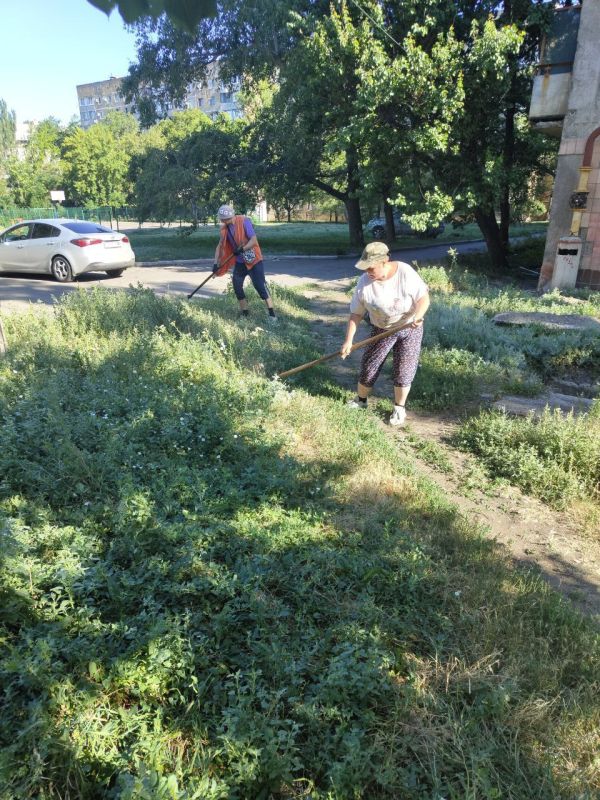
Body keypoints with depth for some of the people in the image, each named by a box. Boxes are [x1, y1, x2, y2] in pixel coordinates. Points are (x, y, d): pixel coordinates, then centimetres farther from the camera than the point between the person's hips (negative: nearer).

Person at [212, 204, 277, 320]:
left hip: (254, 260, -7)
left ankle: (272, 314, -8)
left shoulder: (244, 221, -18)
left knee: (260, 285, -12)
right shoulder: (224, 228, 1)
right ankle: (245, 314, 15)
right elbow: (220, 245, 5)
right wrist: (216, 263, -2)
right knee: (237, 286, 4)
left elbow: (254, 240, -21)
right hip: (240, 261, 7)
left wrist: (242, 249, -35)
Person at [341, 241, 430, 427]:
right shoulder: (364, 282, -17)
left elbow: (424, 298, -18)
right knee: (369, 368, 4)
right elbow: (356, 314, -9)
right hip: (382, 330, 2)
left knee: (404, 371, -2)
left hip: (410, 329, -2)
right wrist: (348, 341, -13)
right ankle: (360, 400, 29)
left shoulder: (405, 273, -24)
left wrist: (417, 316, -38)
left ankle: (399, 408, 20)